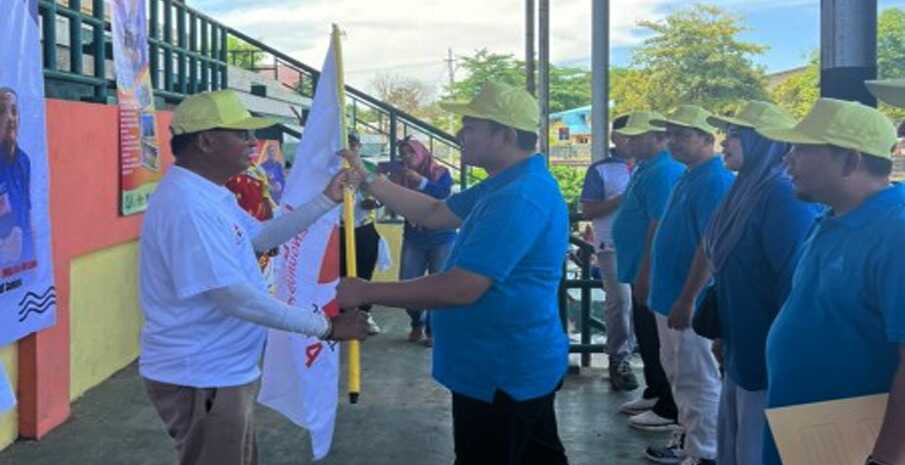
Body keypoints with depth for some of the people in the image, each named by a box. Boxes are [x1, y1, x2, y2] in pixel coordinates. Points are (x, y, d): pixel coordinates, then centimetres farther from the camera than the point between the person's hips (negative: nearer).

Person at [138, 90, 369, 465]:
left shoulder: (209, 195, 8)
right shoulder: (187, 205, -26)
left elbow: (262, 237, 22)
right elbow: (234, 298, -29)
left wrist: (326, 201, 15)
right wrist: (325, 327, -23)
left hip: (218, 372, 11)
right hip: (201, 378, -11)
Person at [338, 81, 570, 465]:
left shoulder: (518, 198, -27)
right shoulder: (508, 186, 9)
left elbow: (461, 289, -31)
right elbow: (434, 214, 17)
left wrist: (366, 293, -24)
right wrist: (367, 180, 10)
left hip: (502, 372, -11)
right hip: (517, 365, 11)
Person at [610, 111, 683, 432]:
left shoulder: (663, 173, -19)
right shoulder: (645, 168, 14)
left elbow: (659, 227, -24)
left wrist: (644, 274, -24)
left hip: (651, 272, -10)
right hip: (641, 269, 10)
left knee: (657, 341, -4)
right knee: (646, 337, 19)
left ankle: (669, 410, 4)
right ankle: (654, 393, 31)